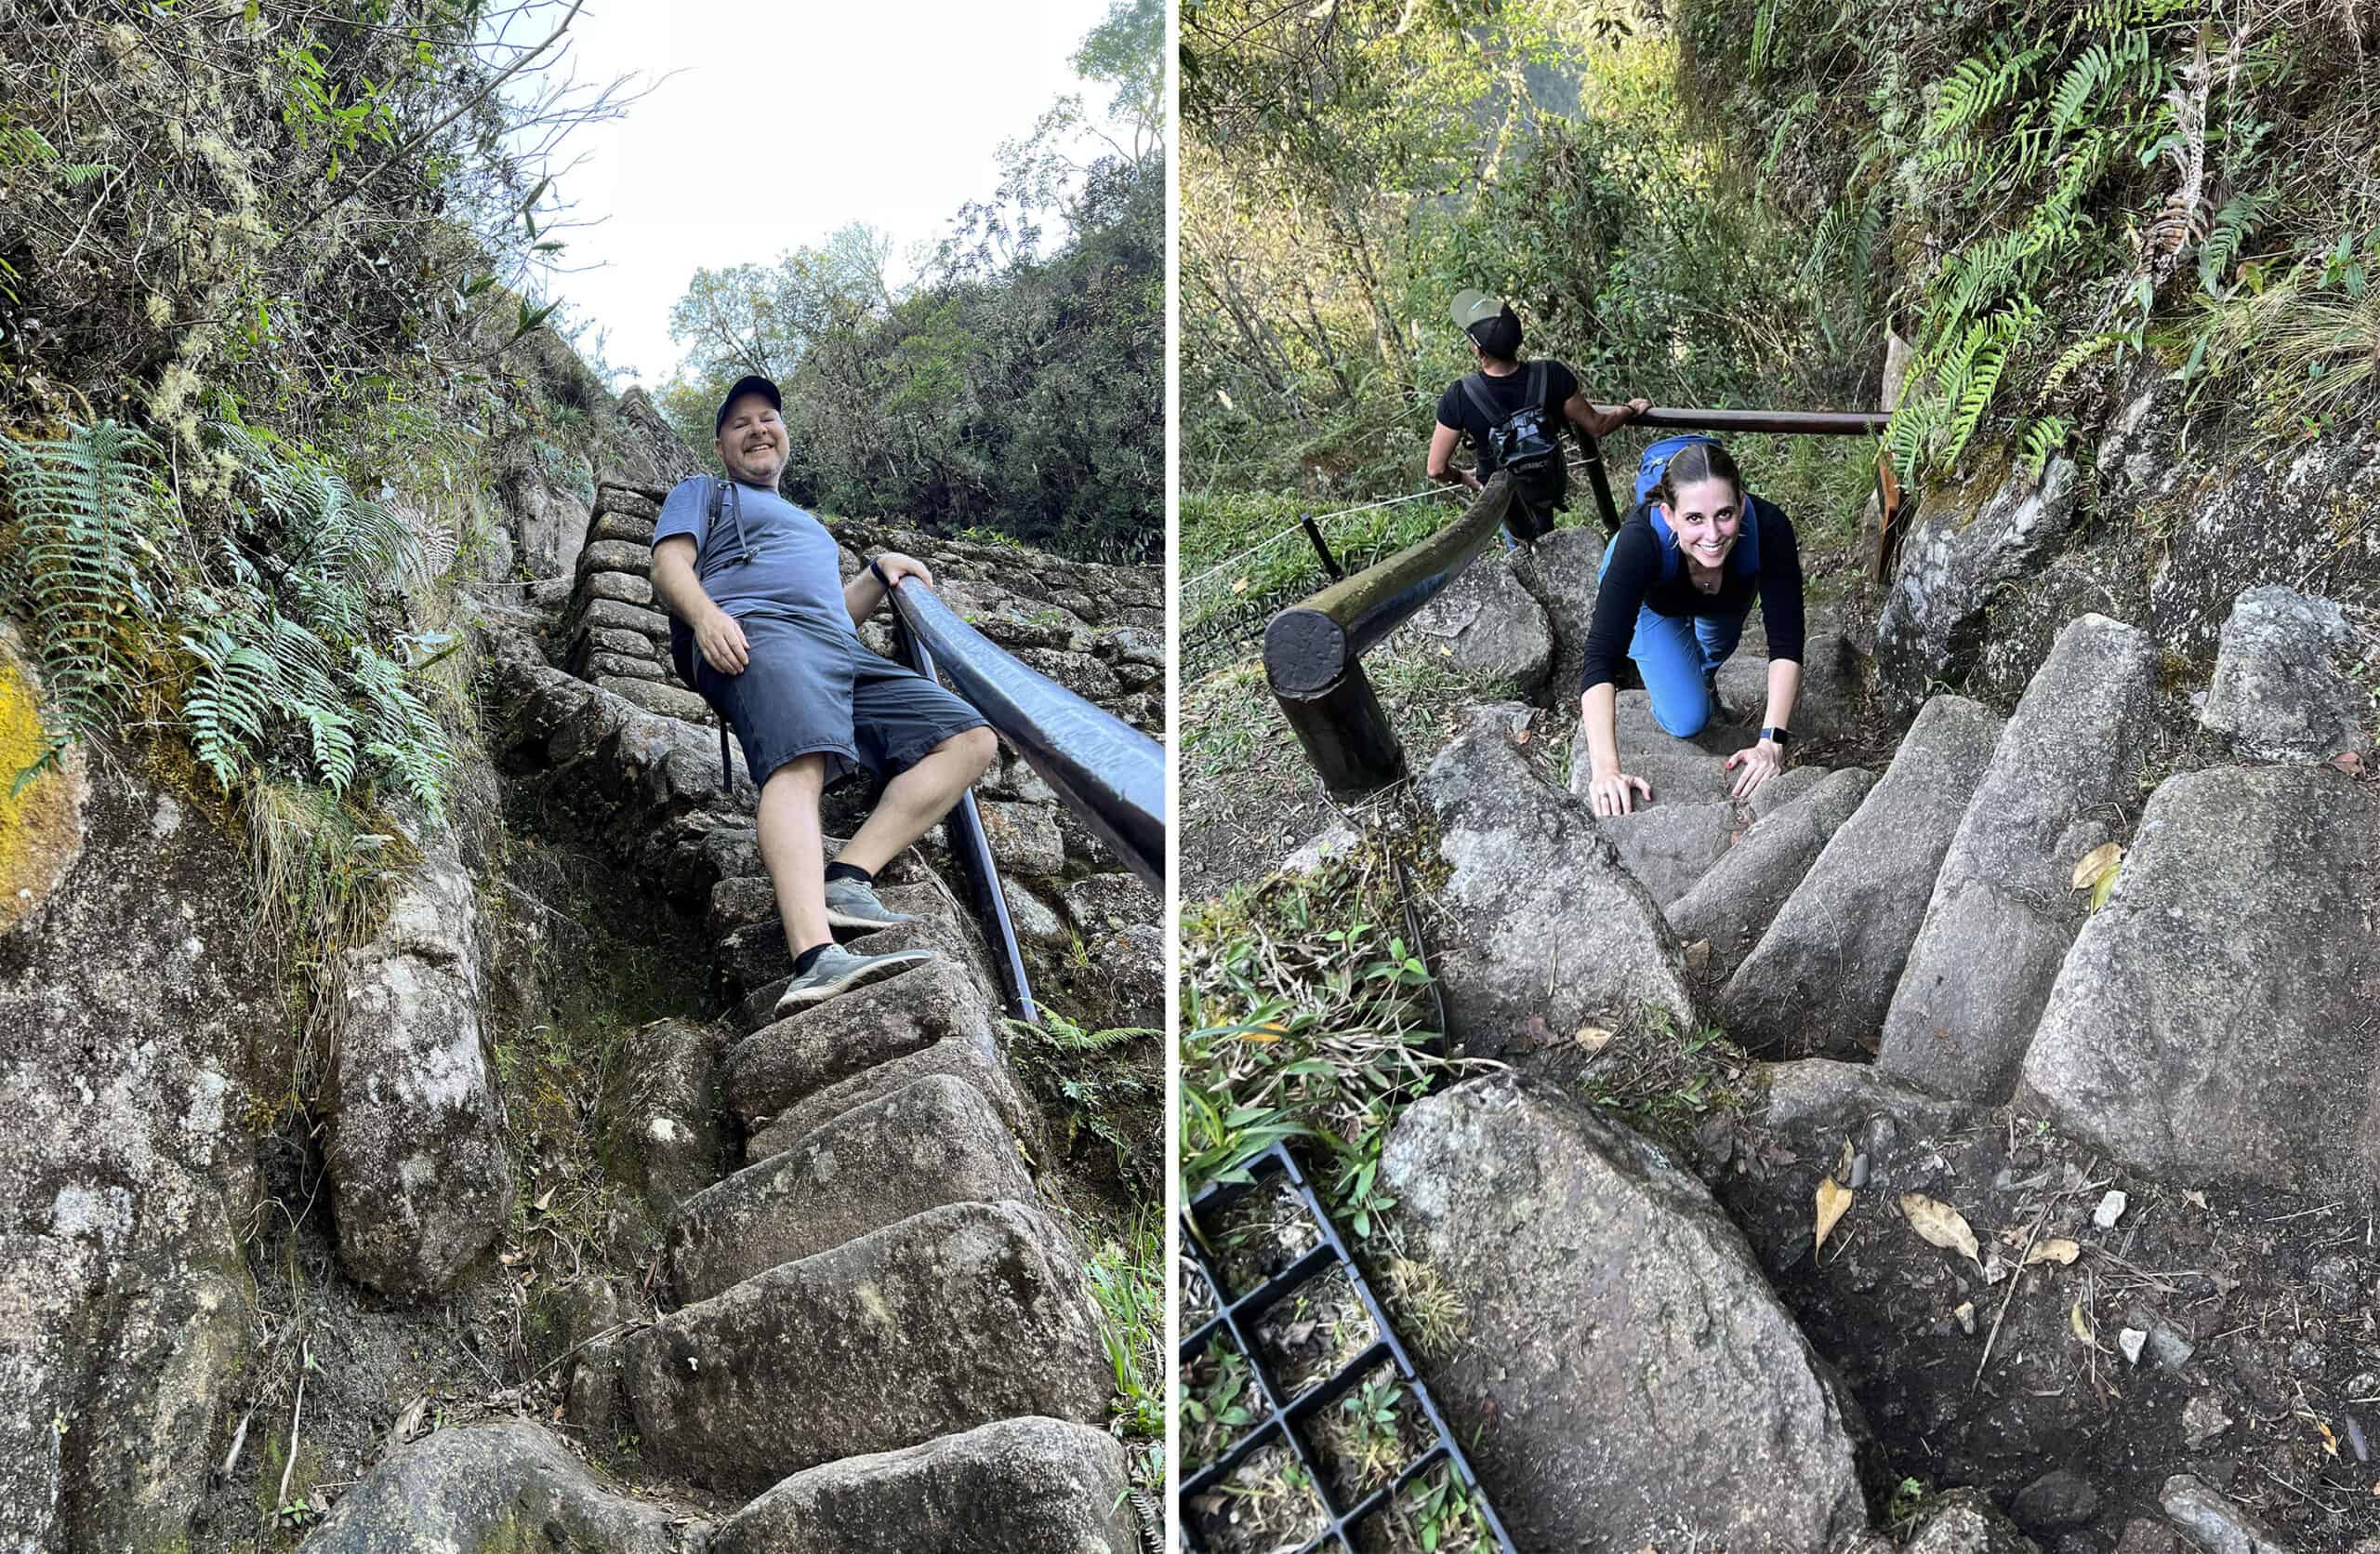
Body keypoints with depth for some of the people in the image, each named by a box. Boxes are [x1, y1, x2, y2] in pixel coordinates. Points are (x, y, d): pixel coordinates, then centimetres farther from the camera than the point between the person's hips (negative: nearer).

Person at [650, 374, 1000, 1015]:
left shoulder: (810, 526, 44)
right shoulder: (701, 493, 28)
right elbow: (670, 565, 9)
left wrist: (880, 574, 20)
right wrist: (705, 615, -13)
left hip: (844, 650, 7)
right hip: (756, 632, -7)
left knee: (972, 740, -12)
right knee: (801, 763, -37)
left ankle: (846, 879, -28)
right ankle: (816, 959, -60)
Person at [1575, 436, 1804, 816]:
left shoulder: (1768, 528, -42)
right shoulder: (1642, 539, -47)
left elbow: (1786, 643, -38)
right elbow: (1601, 657, -50)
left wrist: (1771, 741, -49)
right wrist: (1605, 769, -59)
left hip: (1729, 594, 2)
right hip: (1652, 601, -2)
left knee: (1714, 652, 30)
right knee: (1687, 719, -9)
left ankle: (1704, 674, 68)